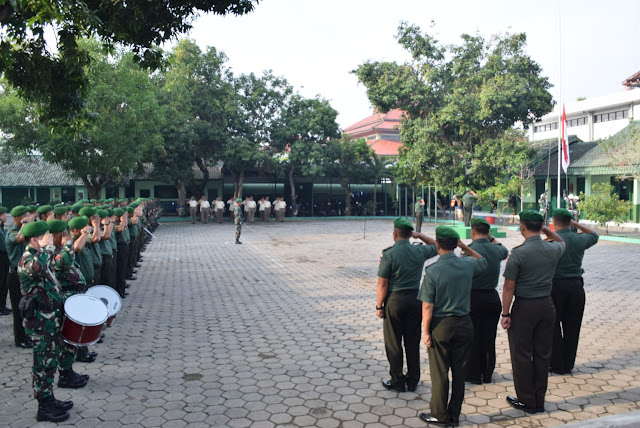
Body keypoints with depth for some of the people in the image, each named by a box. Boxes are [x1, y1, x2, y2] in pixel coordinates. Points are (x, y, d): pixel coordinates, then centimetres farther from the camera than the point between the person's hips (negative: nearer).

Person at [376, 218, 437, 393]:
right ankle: (413, 381, 23)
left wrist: (379, 306, -4)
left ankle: (397, 382, 17)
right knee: (413, 342, 14)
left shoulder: (388, 254, -15)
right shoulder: (419, 252, -4)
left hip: (394, 300, -4)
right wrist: (420, 236, 10)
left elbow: (382, 284, -13)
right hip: (415, 299, 4)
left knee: (393, 344, 8)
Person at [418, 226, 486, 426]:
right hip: (464, 325, 4)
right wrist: (466, 247, 16)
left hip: (441, 326, -4)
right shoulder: (467, 265, -4)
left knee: (440, 373, 9)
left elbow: (428, 306, -14)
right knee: (459, 371, 14)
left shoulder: (432, 271, -16)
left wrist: (426, 332, -6)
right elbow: (483, 261, 21)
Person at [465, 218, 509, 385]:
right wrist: (492, 238, 19)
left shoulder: (470, 250, -16)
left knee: (472, 338, 7)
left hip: (473, 298, -4)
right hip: (492, 298, 5)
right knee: (489, 338, 14)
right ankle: (487, 374, 24)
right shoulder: (496, 250, 0)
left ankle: (474, 375, 16)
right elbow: (505, 251, 26)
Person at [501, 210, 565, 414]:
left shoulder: (518, 253, -17)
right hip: (546, 305, 6)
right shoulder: (553, 250, -1)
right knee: (543, 354, 14)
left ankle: (527, 401, 15)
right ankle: (539, 401, 24)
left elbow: (509, 287, -16)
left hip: (524, 307, -6)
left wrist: (505, 314, -9)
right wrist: (547, 230, 16)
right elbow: (561, 242, 28)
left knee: (522, 355, 6)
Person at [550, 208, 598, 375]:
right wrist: (576, 223, 16)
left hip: (556, 286, -4)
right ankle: (568, 365, 20)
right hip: (576, 286, 4)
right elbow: (594, 236, 24)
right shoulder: (580, 240, 1)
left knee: (554, 327, 7)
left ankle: (557, 365, 11)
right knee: (572, 328, 12)